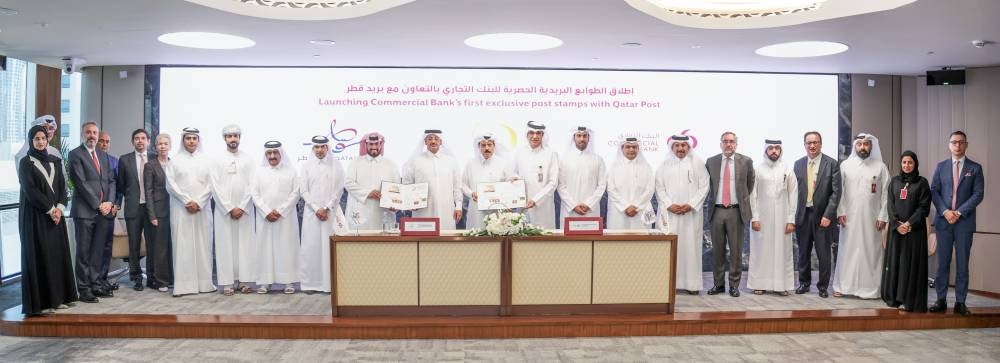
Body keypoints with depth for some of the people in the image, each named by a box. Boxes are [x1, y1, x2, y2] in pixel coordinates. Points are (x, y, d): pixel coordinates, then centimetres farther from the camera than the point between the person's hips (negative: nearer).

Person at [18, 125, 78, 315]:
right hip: (34, 215, -5)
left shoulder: (55, 161, 12)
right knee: (38, 256, -4)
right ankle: (40, 301, 0)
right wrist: (50, 209, -14)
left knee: (57, 254, 6)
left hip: (55, 214, 5)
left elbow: (62, 186, 7)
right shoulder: (25, 163, -3)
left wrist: (59, 208, -7)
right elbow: (30, 191, -11)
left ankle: (58, 297, 12)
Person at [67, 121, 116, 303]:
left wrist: (109, 202, -1)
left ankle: (96, 284, 16)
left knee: (98, 251, 9)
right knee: (84, 252, 1)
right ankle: (84, 288, 5)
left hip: (104, 210, 5)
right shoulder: (75, 154, -3)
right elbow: (81, 183, -10)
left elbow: (110, 180, 14)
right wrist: (98, 205, -12)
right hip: (85, 211, -5)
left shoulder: (103, 155, 16)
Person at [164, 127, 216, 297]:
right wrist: (187, 201, -10)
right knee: (182, 245, -4)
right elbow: (170, 184, -1)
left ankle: (204, 282, 4)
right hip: (181, 209, -2)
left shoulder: (206, 161, 11)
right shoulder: (174, 161, 7)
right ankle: (183, 284, -5)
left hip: (202, 209, 2)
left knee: (203, 244, 1)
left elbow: (210, 185, 5)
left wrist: (198, 203, -8)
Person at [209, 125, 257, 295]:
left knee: (245, 244, 0)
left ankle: (243, 280, 4)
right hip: (224, 209, -1)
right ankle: (228, 282, 1)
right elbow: (216, 187, -1)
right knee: (226, 245, -1)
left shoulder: (248, 159, 6)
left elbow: (252, 186, 1)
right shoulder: (218, 160, 5)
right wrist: (229, 208, -8)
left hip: (245, 209, 1)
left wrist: (242, 207, -8)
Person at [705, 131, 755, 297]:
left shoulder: (746, 161, 3)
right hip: (717, 210, 2)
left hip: (736, 211, -1)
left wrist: (743, 200, 14)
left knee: (736, 250, 2)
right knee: (717, 249, 6)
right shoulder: (711, 162, 6)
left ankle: (734, 285, 10)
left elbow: (750, 184, 14)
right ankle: (718, 283, 15)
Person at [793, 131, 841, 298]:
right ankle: (804, 282, 26)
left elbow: (836, 192, -7)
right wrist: (793, 214, -1)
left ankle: (823, 286, 18)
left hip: (823, 215, -3)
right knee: (803, 252, 12)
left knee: (824, 253, 4)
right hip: (803, 214, 3)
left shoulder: (832, 164, -3)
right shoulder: (798, 164, 7)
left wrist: (828, 215, -13)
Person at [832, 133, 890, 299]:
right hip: (849, 217, 0)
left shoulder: (880, 167, 3)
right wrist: (840, 212, -5)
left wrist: (882, 216, -5)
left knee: (870, 251, 3)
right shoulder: (845, 165, 4)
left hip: (871, 218, 0)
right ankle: (842, 286, 9)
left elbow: (886, 193, 1)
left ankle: (869, 288, 9)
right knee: (847, 250, 3)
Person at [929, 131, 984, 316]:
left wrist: (959, 212, -12)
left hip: (964, 222, -1)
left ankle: (960, 302, 7)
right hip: (943, 220, 1)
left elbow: (978, 194, -2)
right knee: (942, 262, 3)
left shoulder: (975, 168, 5)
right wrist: (945, 211, -10)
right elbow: (934, 191, 4)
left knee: (962, 264, 2)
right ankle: (941, 300, 8)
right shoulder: (941, 166, 9)